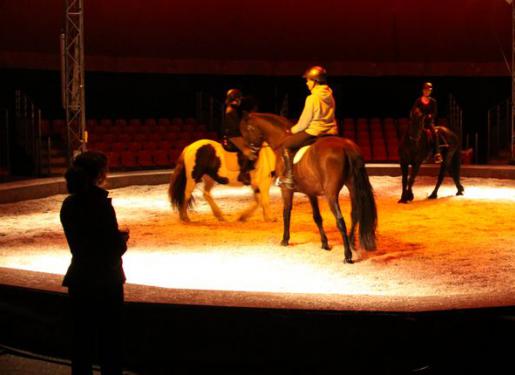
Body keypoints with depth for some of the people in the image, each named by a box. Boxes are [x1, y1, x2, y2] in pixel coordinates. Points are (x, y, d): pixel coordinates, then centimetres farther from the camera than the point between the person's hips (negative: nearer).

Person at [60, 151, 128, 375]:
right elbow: (115, 249, -17)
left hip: (79, 280, 6)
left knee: (82, 339, 13)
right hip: (105, 281, -6)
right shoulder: (101, 204, -19)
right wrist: (123, 239, 4)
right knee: (110, 341, 7)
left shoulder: (69, 205, 0)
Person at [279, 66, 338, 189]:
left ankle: (289, 177, -1)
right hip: (331, 132, 8)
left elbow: (305, 121, -11)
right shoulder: (330, 96, 9)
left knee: (287, 145, 3)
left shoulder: (312, 98, -15)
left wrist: (293, 130, 8)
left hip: (315, 132, -8)